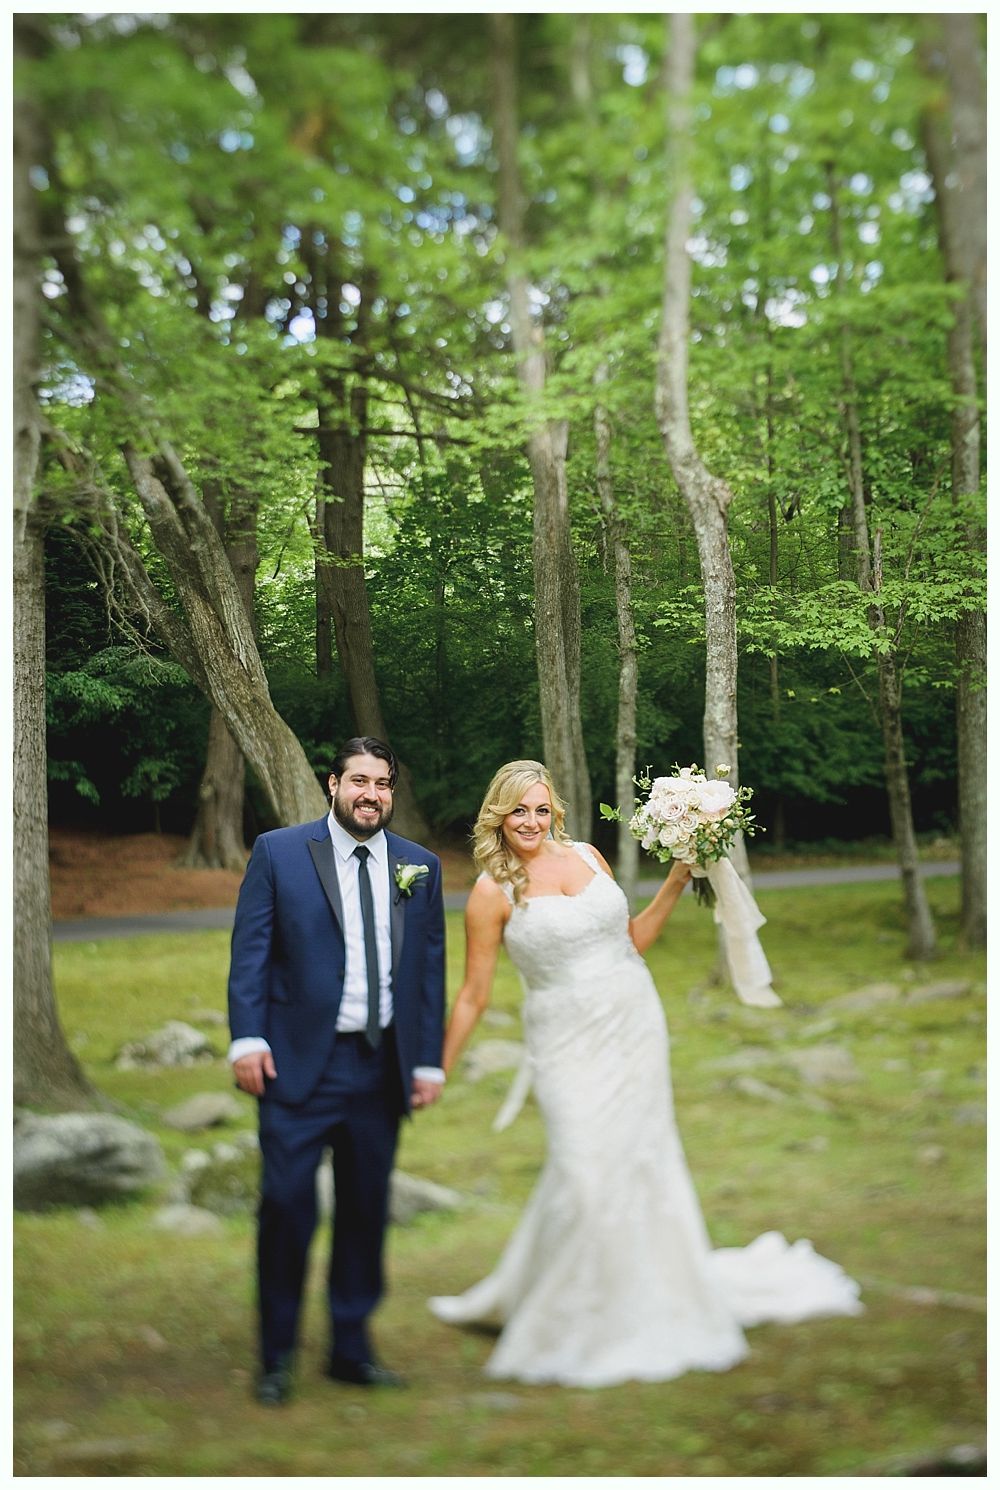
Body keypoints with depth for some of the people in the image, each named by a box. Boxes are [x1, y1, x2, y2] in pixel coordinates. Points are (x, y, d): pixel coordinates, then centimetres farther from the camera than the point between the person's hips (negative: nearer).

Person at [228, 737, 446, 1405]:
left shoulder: (420, 866, 9)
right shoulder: (278, 852, 0)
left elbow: (430, 968, 9)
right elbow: (251, 951, -2)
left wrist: (429, 1061, 6)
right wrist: (247, 1039, -11)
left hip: (381, 1067, 3)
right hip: (299, 1063, -3)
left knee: (367, 1212, 11)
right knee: (286, 1206, -3)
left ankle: (352, 1348, 24)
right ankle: (277, 1356, 13)